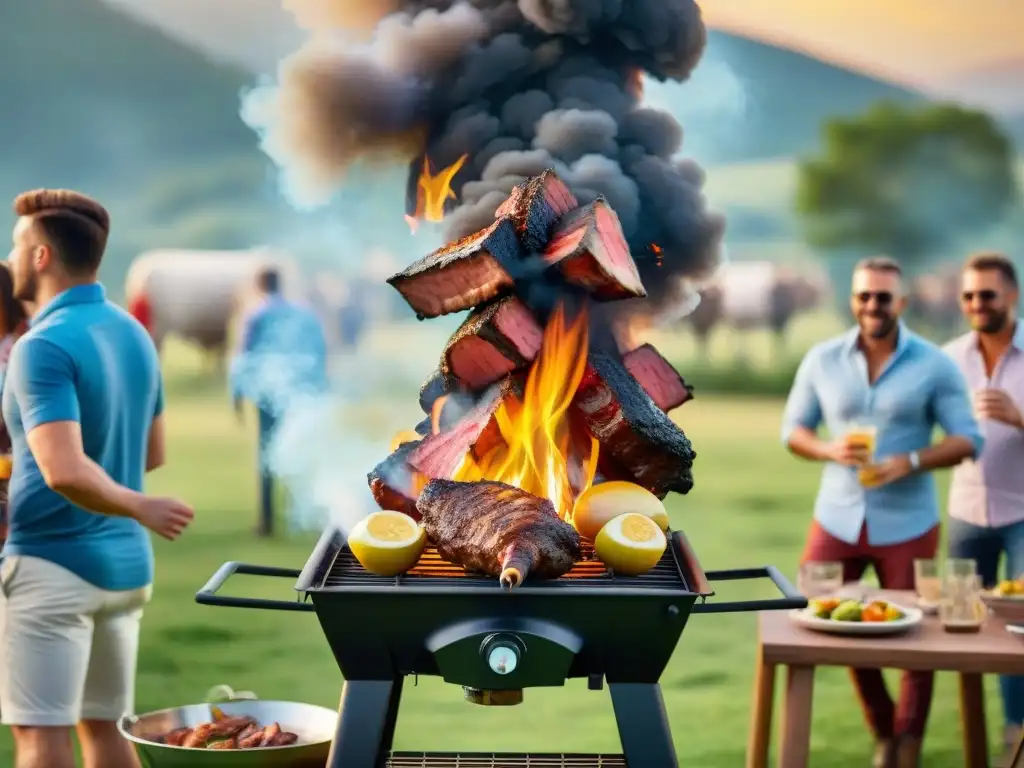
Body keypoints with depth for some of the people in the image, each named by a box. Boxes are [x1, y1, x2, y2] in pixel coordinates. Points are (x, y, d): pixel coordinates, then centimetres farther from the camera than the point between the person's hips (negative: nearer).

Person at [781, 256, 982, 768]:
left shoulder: (935, 365, -4)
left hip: (907, 525, -2)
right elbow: (793, 429, 8)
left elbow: (967, 439, -5)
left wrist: (909, 462, -20)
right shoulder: (822, 360, 2)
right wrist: (829, 449, -14)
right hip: (837, 518, 2)